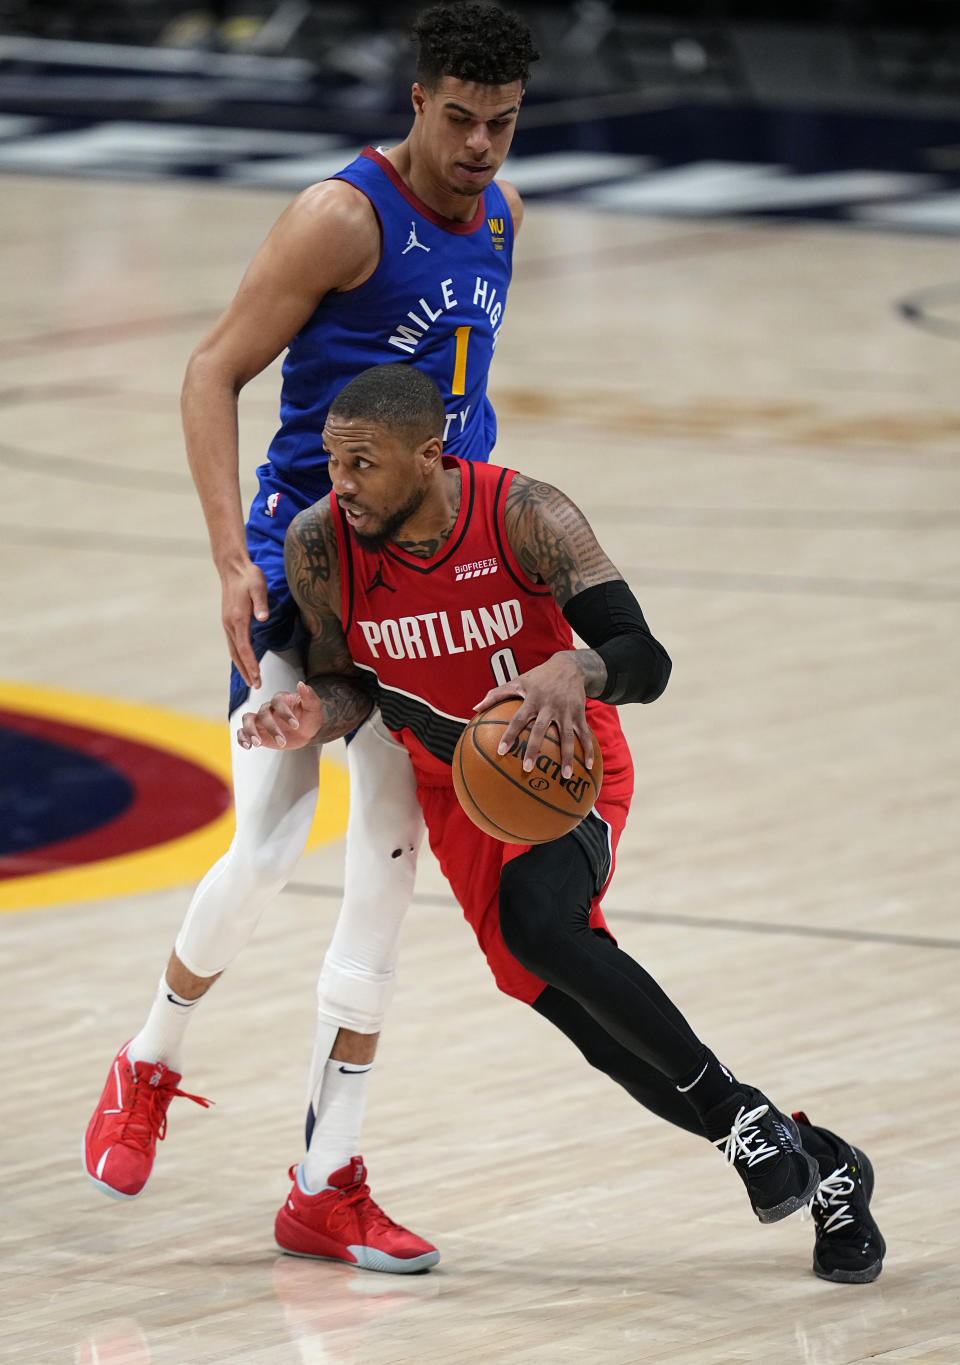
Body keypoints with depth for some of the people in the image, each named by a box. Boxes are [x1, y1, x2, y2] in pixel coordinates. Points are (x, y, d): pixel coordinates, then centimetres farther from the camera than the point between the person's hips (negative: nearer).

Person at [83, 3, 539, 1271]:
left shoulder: (500, 215, 9)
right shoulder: (343, 215, -14)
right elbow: (215, 372, -14)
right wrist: (230, 557, -22)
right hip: (304, 559, -6)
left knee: (389, 867, 1)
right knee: (268, 846, -14)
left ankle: (328, 1179, 5)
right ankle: (150, 1067, 15)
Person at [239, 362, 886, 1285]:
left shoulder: (525, 518, -27)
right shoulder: (320, 546, -18)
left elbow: (647, 662, -29)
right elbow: (346, 680, -4)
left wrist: (575, 670, -51)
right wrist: (316, 717, -28)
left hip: (564, 769, -4)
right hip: (455, 785, 4)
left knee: (537, 923, -34)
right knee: (588, 1017, -1)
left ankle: (742, 1113, -15)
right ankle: (819, 1170, 16)